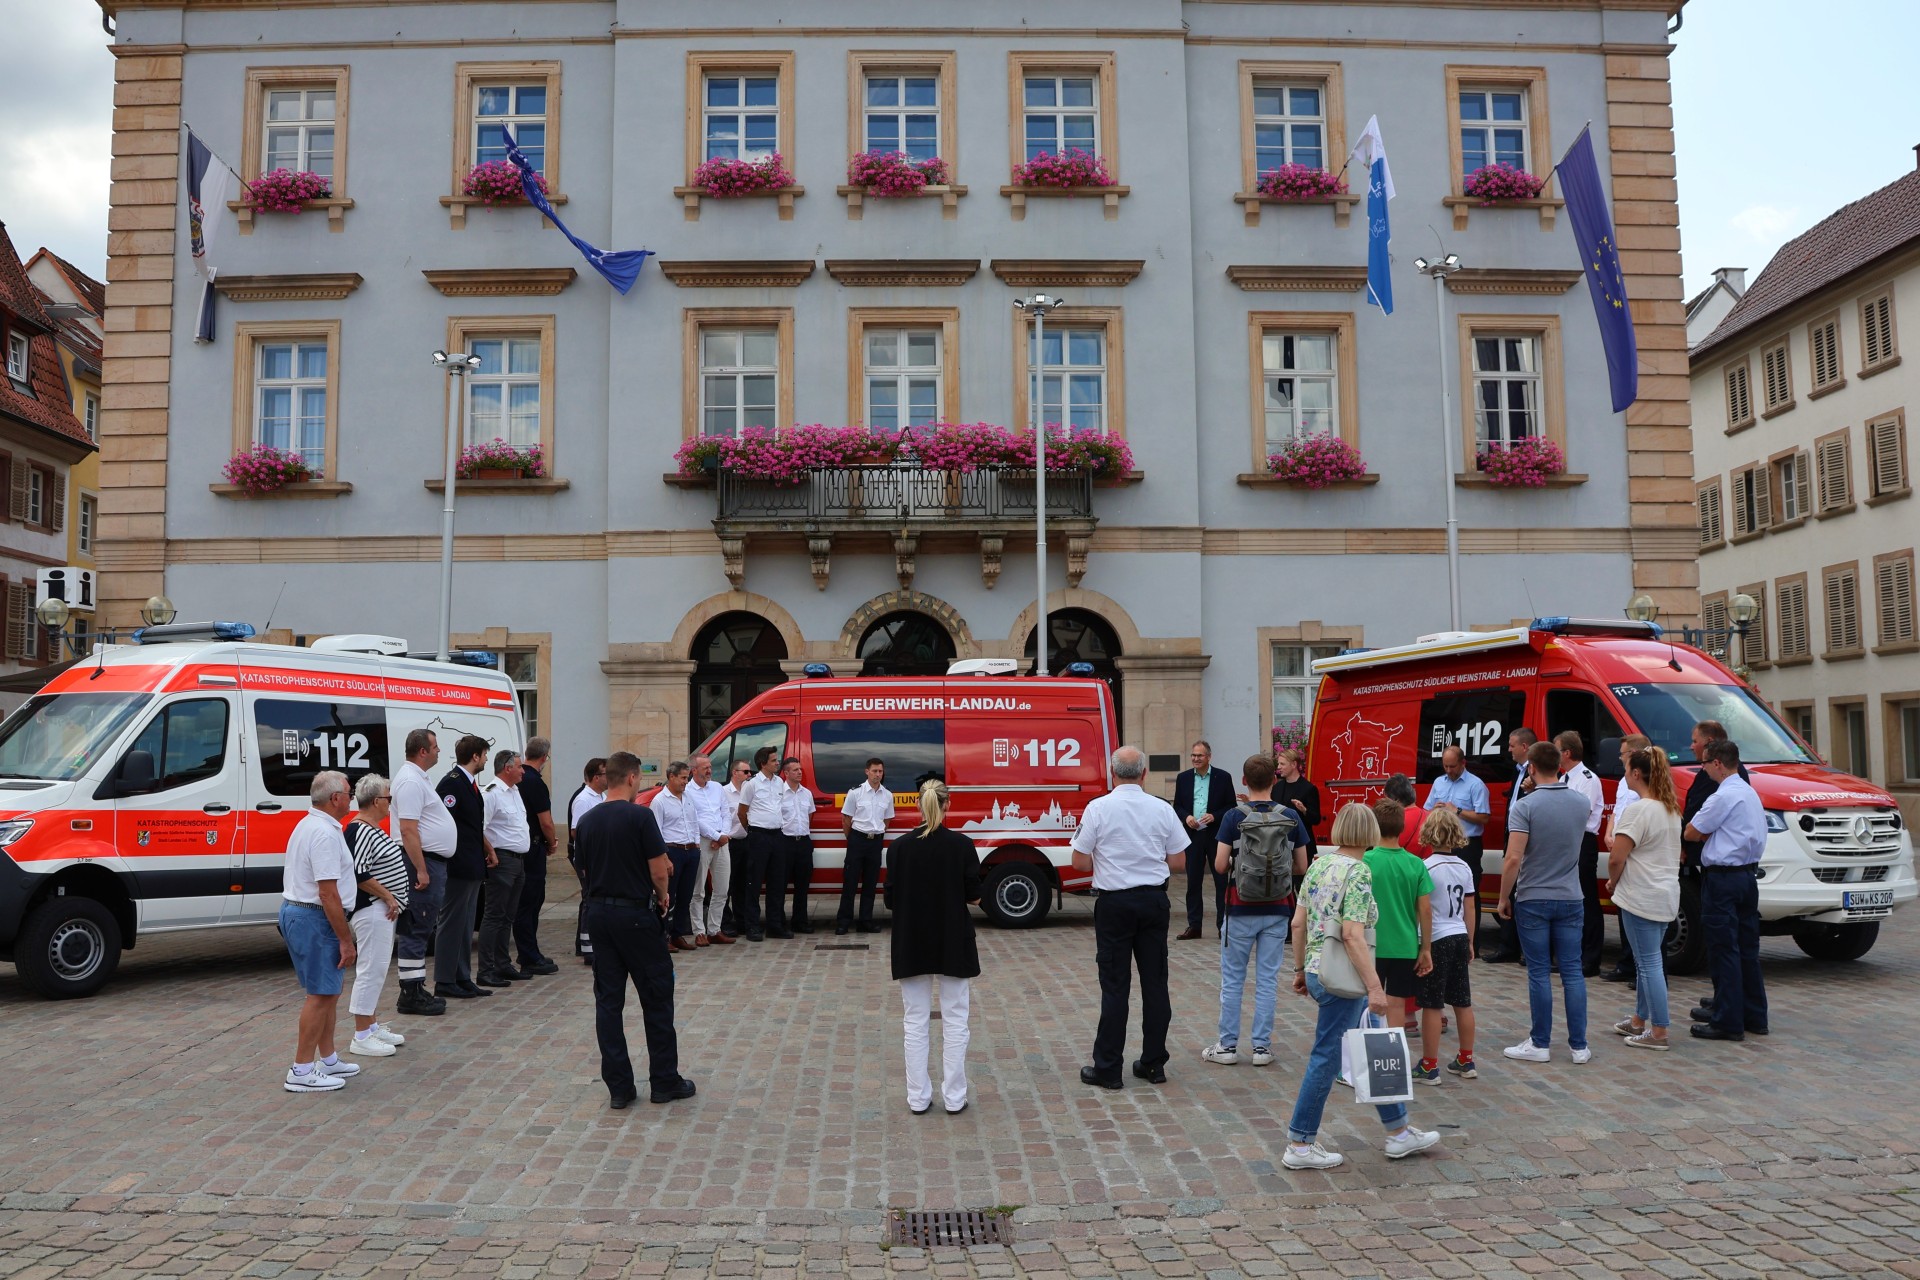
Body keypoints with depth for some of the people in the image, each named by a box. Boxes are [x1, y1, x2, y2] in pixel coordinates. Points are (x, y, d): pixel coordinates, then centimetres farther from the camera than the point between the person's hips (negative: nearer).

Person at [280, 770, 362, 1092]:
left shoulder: (308, 825, 15)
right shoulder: (325, 833, -20)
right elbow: (328, 893, -23)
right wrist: (345, 940, -19)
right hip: (314, 919, -11)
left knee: (329, 990, 17)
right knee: (321, 994, -6)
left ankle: (328, 1061, 25)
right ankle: (301, 1072, -2)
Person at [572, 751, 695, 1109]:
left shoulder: (586, 820, 6)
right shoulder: (640, 816, -13)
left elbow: (585, 872, 11)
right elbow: (659, 870, -14)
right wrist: (662, 897, 5)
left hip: (598, 914, 6)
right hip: (636, 915, -6)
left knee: (608, 1000, 7)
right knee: (656, 998, 5)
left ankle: (618, 1086, 7)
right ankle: (665, 1082, 11)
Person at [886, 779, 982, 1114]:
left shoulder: (900, 847, -7)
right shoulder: (962, 845, -10)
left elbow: (891, 899, -3)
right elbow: (974, 896, -5)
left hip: (911, 945, 1)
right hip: (954, 944, -1)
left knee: (915, 1022, 9)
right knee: (954, 1021, 8)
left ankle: (918, 1098, 12)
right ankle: (954, 1098, 12)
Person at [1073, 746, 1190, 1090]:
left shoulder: (1098, 808, -10)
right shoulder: (1162, 809, -2)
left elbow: (1080, 862, -8)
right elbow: (1178, 862, 3)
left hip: (1114, 903, -2)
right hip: (1154, 901, 3)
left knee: (1115, 985, 2)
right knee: (1155, 981, 11)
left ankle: (1107, 1068, 7)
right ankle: (1153, 1063, 18)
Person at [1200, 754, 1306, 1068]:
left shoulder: (1234, 817, -10)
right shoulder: (1291, 817, -3)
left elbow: (1220, 865, -11)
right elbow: (1301, 867, 1)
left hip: (1241, 910, -2)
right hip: (1277, 910, 2)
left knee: (1232, 979, 8)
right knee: (1267, 979, 8)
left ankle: (1228, 1046, 12)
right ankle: (1262, 1047, 11)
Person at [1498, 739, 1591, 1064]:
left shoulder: (1525, 806, -15)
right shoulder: (1581, 802, 1)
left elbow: (1513, 859, -19)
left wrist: (1504, 898, -7)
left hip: (1533, 900, -4)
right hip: (1570, 899, 4)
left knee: (1539, 973, 2)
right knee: (1572, 971, 8)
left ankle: (1540, 1044, 8)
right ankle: (1579, 1045, 10)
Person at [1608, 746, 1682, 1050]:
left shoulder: (1638, 811, -18)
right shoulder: (1671, 809, 11)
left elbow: (1616, 858, -20)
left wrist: (1612, 882, 1)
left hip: (1642, 897, -9)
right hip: (1667, 894, 9)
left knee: (1649, 962, -4)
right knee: (1647, 959, 17)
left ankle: (1658, 1032, 0)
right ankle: (1639, 1021, 28)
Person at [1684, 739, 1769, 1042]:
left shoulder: (1724, 796, -16)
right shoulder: (1750, 793, 14)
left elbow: (1691, 833, -10)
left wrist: (1703, 834, 9)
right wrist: (1709, 834, 2)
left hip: (1723, 878, -9)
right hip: (1748, 875, 9)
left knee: (1724, 951, -4)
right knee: (1747, 949, 14)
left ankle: (1728, 1022, -2)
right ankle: (1755, 1017, 21)